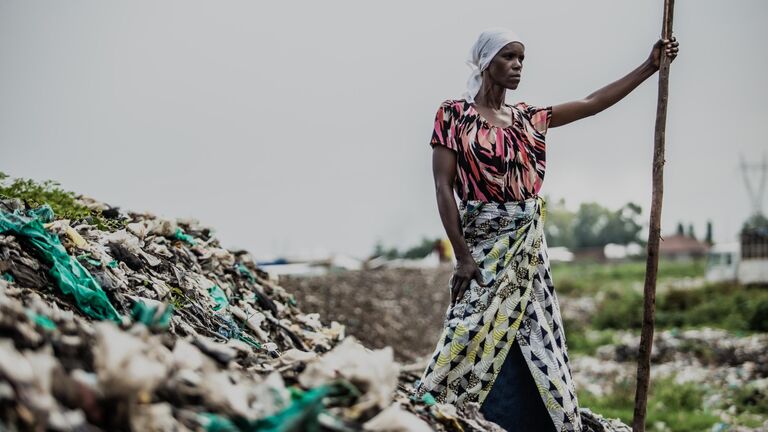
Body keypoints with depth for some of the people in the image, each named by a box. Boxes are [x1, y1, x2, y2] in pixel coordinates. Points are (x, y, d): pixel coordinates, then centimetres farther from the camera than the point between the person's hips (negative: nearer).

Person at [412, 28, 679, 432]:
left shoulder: (528, 117, 13)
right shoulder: (454, 114, -3)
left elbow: (592, 103, 17)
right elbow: (443, 187, -9)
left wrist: (650, 66, 15)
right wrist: (462, 256, -15)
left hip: (528, 251, 6)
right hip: (484, 249, -6)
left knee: (530, 360, 7)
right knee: (486, 350, -8)